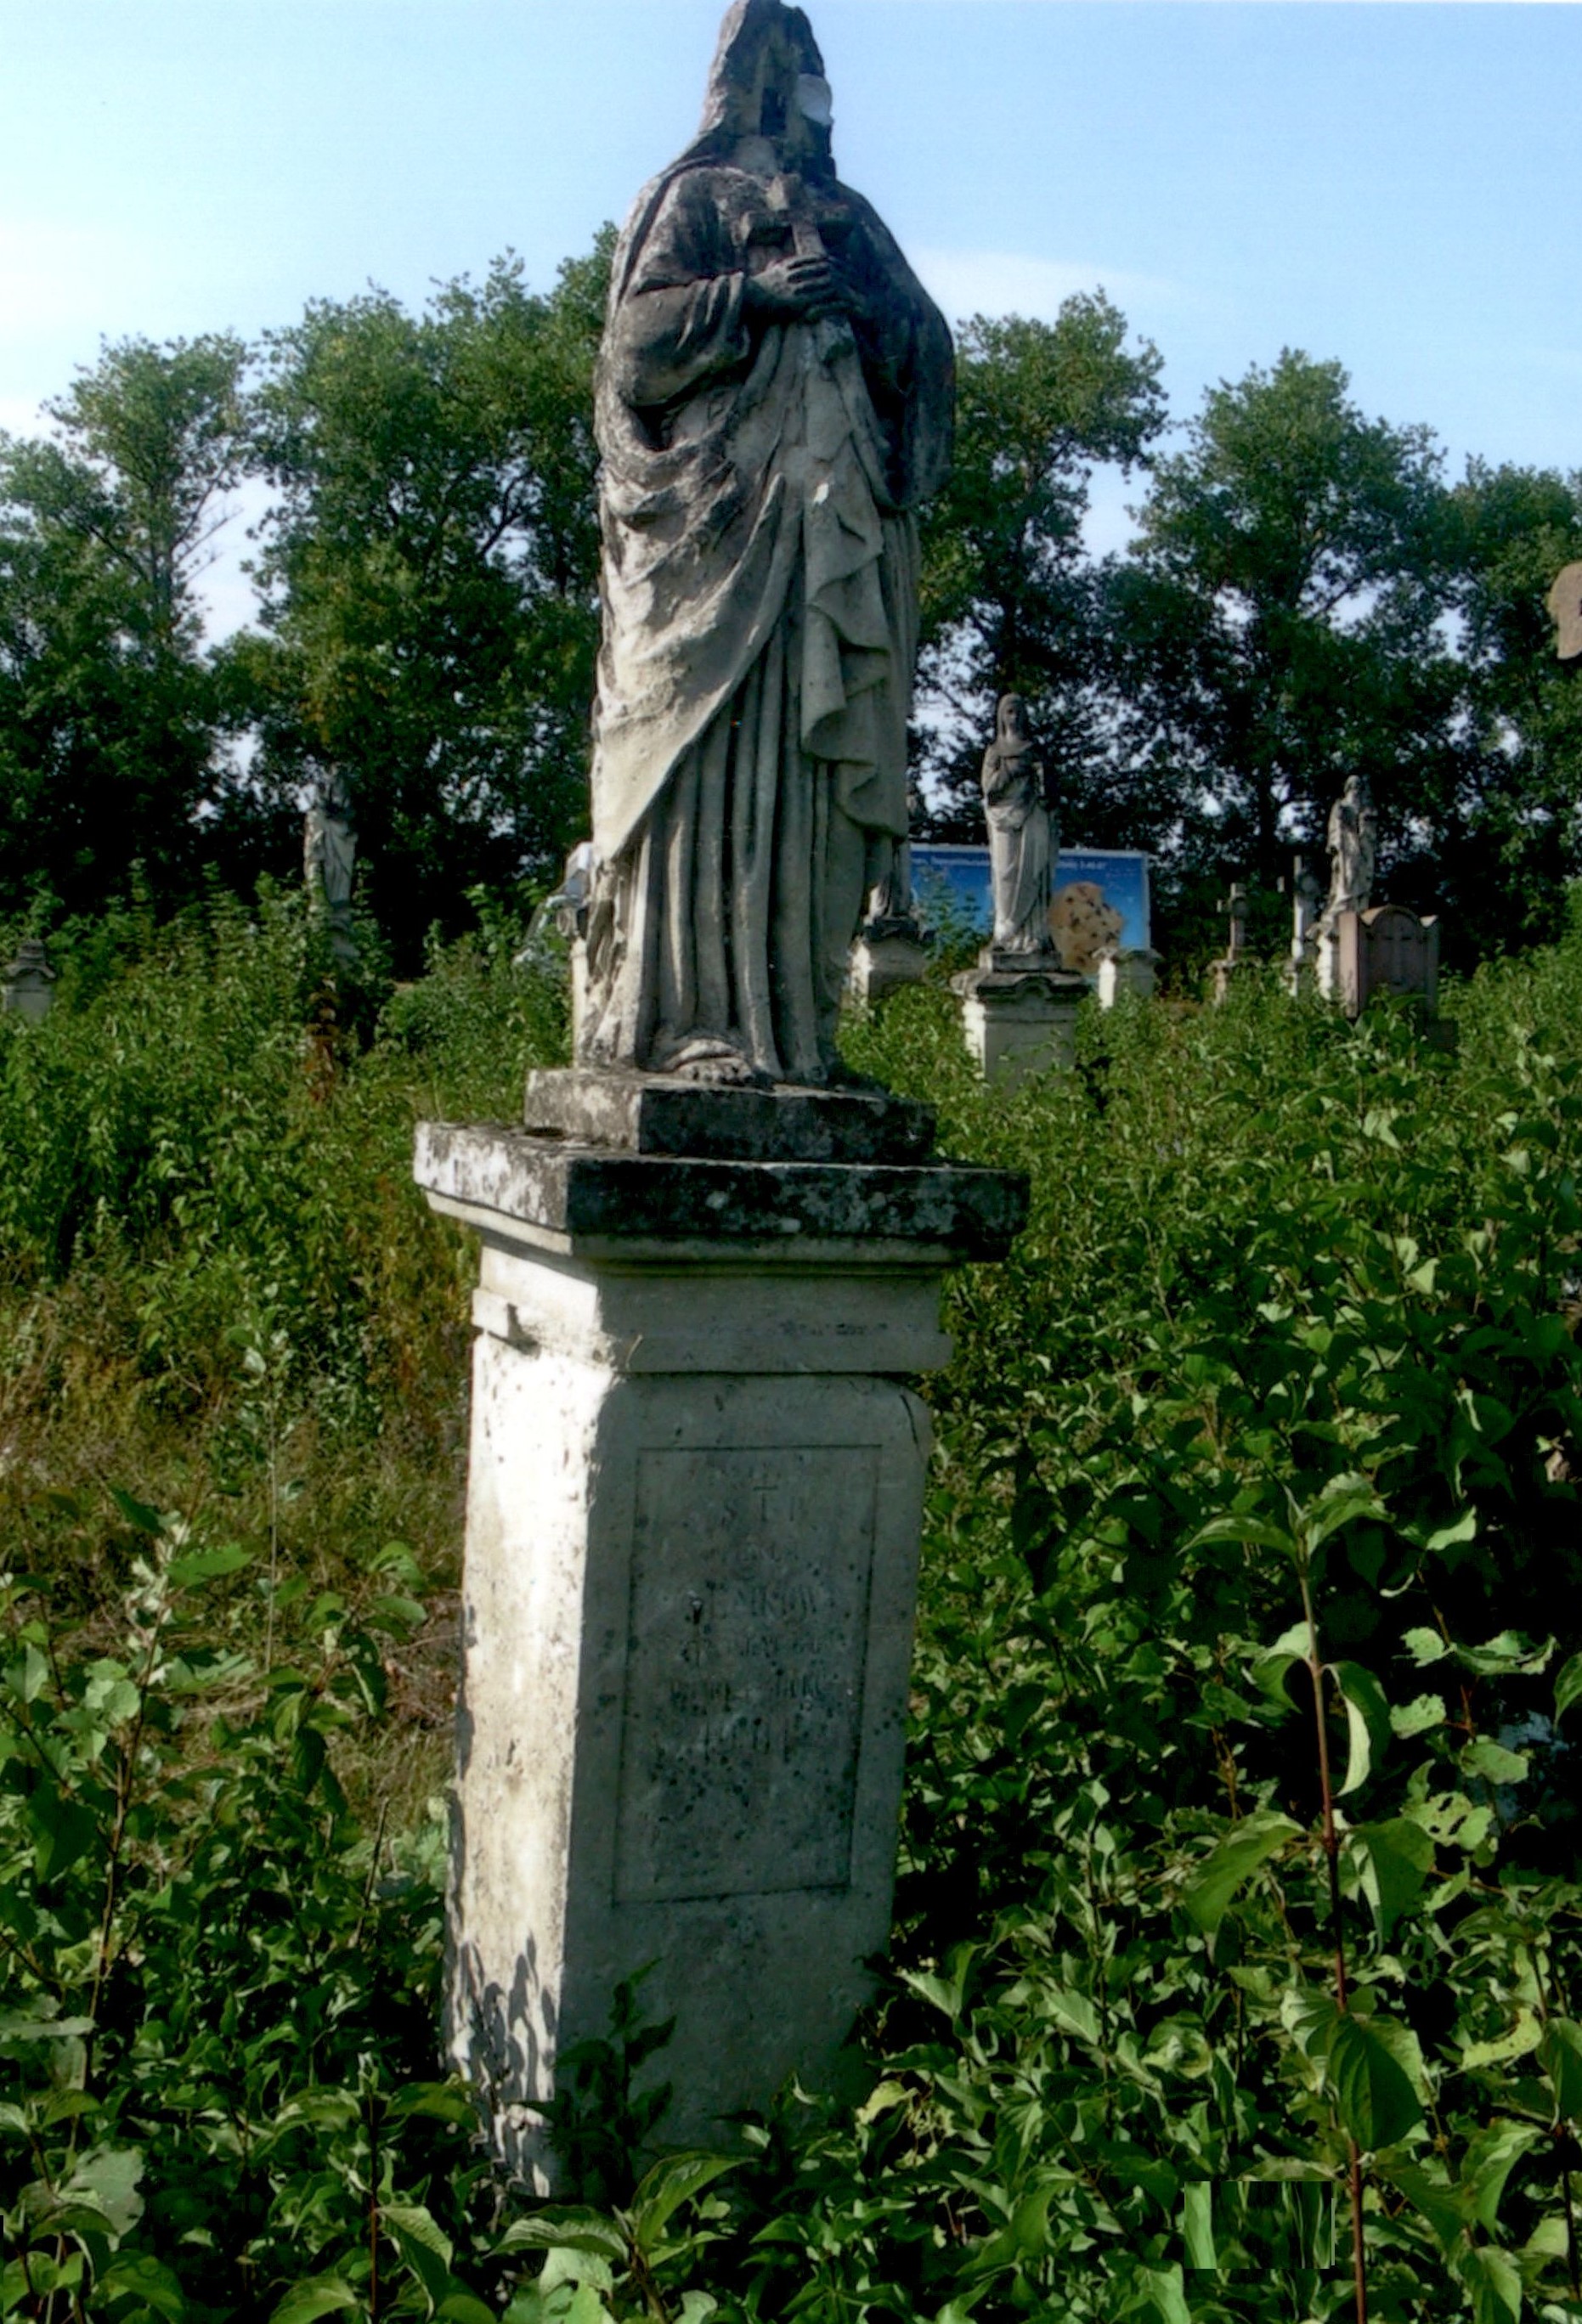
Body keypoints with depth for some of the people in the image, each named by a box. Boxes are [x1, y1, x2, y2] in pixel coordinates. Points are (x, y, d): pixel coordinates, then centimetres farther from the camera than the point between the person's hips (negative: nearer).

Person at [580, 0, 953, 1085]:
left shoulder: (849, 219, 26)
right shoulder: (697, 199, 11)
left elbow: (928, 352, 17)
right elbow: (639, 330, -2)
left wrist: (865, 300, -2)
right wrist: (754, 294, -12)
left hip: (839, 531, 5)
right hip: (725, 516, -5)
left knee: (821, 768, -2)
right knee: (716, 757, -13)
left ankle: (795, 1022, -2)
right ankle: (696, 1021, -15)